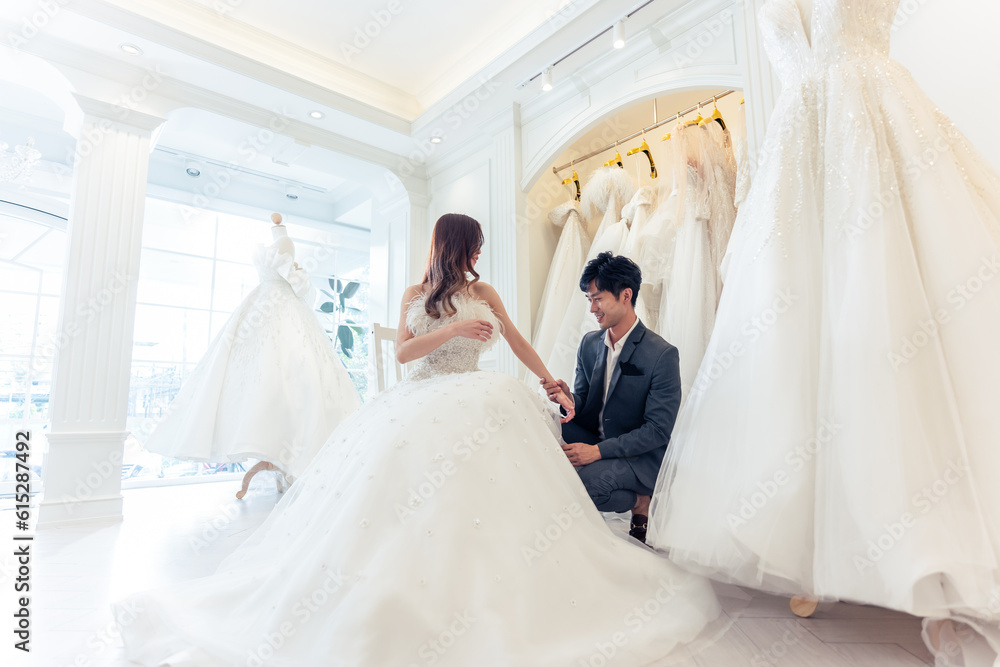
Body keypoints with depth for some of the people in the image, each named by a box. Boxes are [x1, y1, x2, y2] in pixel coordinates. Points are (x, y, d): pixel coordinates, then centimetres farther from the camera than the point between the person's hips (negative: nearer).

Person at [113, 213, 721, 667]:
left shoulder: (483, 293, 16)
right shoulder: (416, 297, 14)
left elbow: (518, 341, 17)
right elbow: (404, 352, 2)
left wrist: (554, 385, 13)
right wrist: (451, 327, -11)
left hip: (472, 399, 0)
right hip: (421, 399, 0)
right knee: (399, 464, -20)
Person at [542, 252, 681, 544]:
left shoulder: (663, 355, -17)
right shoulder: (589, 344, 1)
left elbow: (658, 431, -18)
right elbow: (583, 405, 7)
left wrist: (598, 451, -26)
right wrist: (568, 398, -18)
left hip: (641, 455, -4)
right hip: (592, 441, 5)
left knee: (583, 482, -31)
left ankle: (640, 500, 0)